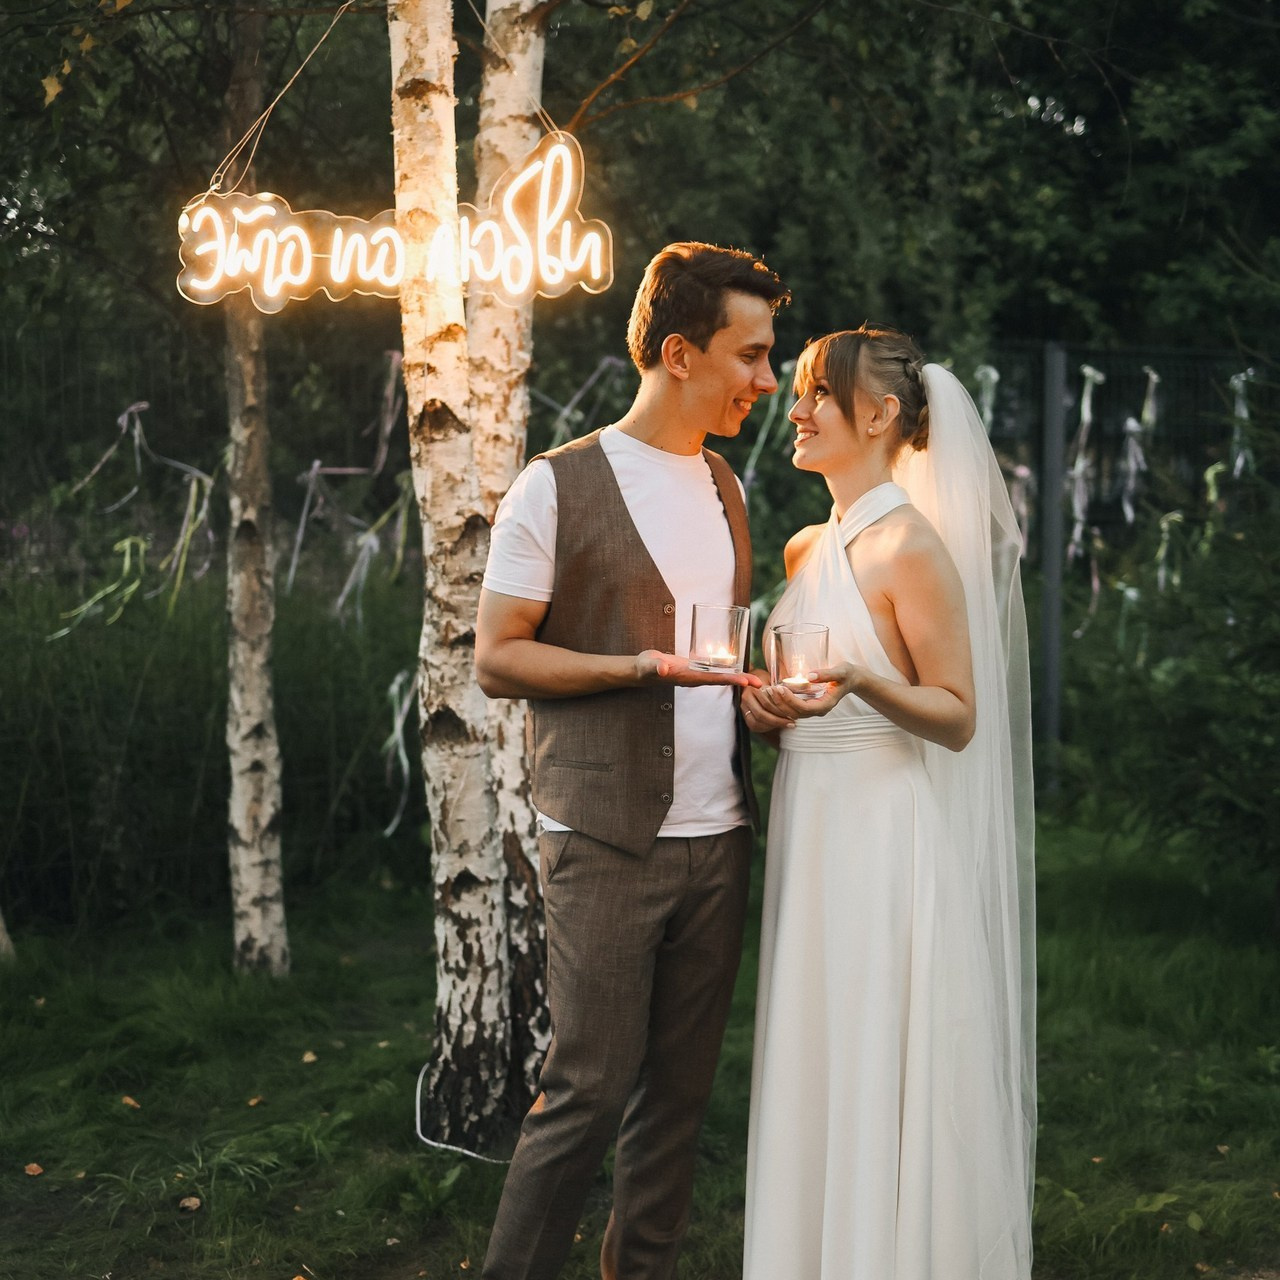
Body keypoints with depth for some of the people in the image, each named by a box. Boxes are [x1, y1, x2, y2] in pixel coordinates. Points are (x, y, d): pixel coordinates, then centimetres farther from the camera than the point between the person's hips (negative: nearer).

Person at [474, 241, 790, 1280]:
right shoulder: (558, 487, -5)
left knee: (682, 1088, 9)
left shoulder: (725, 490, 16)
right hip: (606, 842, -6)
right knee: (590, 1088, -6)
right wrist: (636, 667, -18)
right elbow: (496, 657, -6)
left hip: (718, 839, 6)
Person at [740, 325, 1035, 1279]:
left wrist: (862, 682, -28)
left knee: (884, 1085, -1)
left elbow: (958, 718, -12)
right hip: (813, 830, 8)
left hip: (890, 838, -8)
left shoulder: (911, 548, -12)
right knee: (819, 1079, 13)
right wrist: (764, 703, 2)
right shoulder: (807, 550, 12)